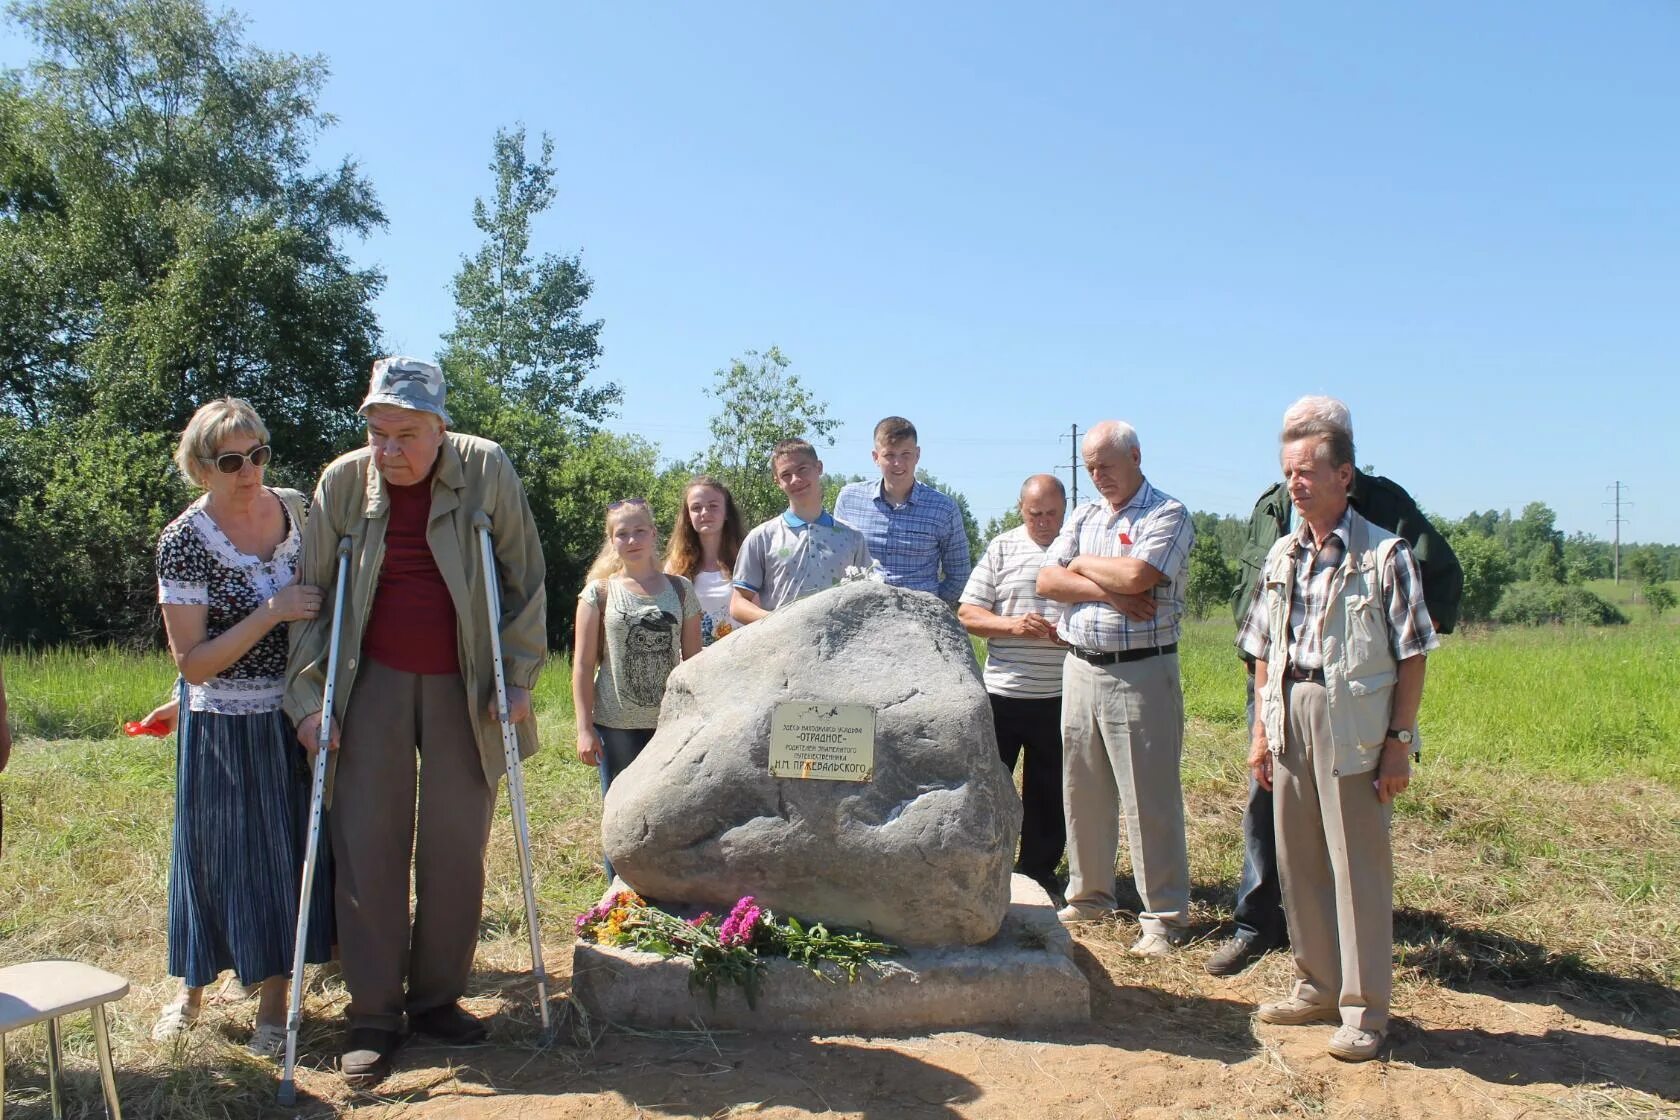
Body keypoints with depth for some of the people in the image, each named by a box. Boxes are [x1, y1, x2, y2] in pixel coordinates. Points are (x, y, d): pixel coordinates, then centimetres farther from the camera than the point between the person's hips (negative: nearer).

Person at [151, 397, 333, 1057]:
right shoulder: (183, 542, -16)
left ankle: (274, 1000, 26)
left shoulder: (298, 509, -4)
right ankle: (192, 988, 37)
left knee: (291, 849, 9)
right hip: (222, 726, -3)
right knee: (217, 853, 11)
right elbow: (192, 663, -17)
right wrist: (271, 613, -26)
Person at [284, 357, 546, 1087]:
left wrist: (516, 680, -6)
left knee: (456, 849, 5)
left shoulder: (486, 470, -6)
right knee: (367, 848, 0)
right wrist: (307, 693, -3)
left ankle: (437, 997, 21)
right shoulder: (343, 481, -2)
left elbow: (527, 581, -2)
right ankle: (373, 1013, 13)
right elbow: (313, 594, 4)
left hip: (463, 690, 0)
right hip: (374, 685, 1)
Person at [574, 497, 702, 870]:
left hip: (670, 724, 1)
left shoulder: (679, 590, 5)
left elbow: (693, 660, 7)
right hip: (616, 726, -1)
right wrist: (584, 728, -6)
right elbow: (583, 664, -1)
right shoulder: (599, 591, 0)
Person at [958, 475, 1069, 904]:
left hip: (1060, 696, 0)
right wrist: (1012, 625, -15)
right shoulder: (1002, 548, 4)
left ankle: (1040, 873, 26)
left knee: (1049, 793, 11)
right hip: (1002, 692, 0)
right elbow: (967, 614, 2)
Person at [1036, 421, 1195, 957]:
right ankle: (1089, 895, 27)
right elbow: (1047, 581, 2)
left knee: (1149, 797, -2)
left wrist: (1083, 564, -3)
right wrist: (1108, 591, -11)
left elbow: (1136, 577, -20)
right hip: (1081, 667, 6)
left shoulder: (1168, 515, -4)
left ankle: (1165, 916, 8)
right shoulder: (1083, 517, 15)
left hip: (1140, 673, -6)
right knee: (1082, 791, 12)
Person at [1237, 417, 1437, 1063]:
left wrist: (1400, 739, -11)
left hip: (1355, 724, -5)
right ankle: (1317, 984, 28)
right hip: (1290, 718, 6)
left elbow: (1412, 656, -7)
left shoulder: (1383, 554, -6)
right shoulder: (1282, 556, 9)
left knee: (1358, 865, 2)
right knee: (1298, 859, 12)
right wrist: (1261, 730, 10)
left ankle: (1364, 1007, 14)